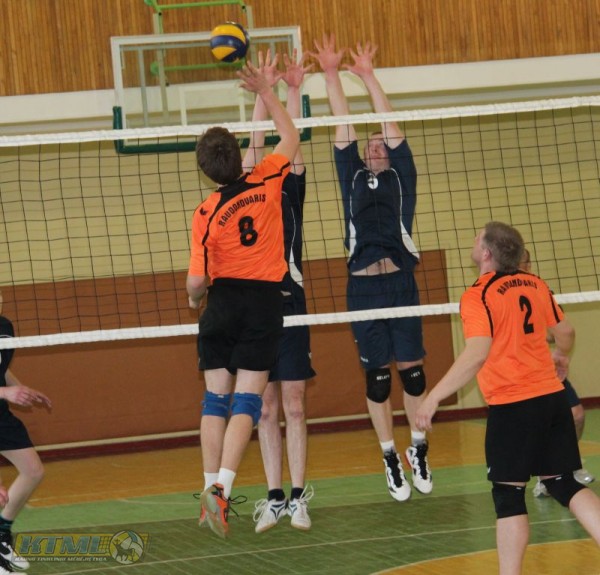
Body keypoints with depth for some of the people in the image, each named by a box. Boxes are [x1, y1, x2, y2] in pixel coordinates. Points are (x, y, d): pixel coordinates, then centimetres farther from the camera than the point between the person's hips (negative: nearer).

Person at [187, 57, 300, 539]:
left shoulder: (207, 213, -9)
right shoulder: (265, 182, -5)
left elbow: (197, 280, -10)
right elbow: (290, 137, 14)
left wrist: (194, 299, 12)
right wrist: (265, 91, 18)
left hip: (224, 303, 0)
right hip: (265, 303, 0)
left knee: (216, 397, 10)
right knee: (247, 399, -4)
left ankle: (212, 488, 10)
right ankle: (222, 487, -17)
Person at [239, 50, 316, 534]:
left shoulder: (291, 194, 9)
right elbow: (257, 142, 0)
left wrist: (294, 90, -3)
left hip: (291, 308, 0)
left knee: (294, 407, 0)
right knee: (267, 409, 4)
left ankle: (299, 497, 2)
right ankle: (275, 498, 7)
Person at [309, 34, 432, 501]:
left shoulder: (401, 176, 11)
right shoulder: (354, 176, 16)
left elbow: (390, 127, 3)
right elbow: (344, 129, 10)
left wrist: (368, 77, -1)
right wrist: (332, 75, 3)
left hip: (400, 282, -2)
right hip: (363, 285, 2)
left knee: (411, 371, 2)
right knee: (377, 376, 5)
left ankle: (419, 450, 15)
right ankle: (391, 459, 13)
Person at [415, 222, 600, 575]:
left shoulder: (478, 296, -12)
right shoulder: (535, 285, 8)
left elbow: (477, 355, -25)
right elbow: (565, 330, 22)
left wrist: (434, 397, -23)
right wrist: (562, 356, 45)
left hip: (512, 406, -6)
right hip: (552, 397, 6)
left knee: (509, 495, 3)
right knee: (564, 484, 13)